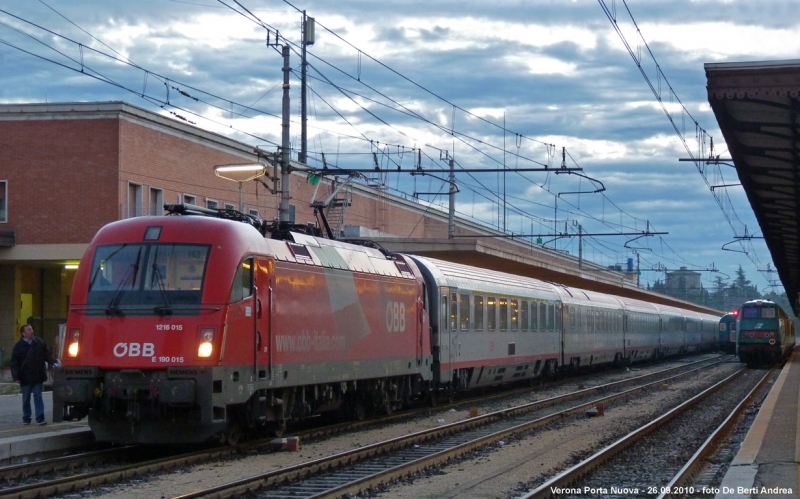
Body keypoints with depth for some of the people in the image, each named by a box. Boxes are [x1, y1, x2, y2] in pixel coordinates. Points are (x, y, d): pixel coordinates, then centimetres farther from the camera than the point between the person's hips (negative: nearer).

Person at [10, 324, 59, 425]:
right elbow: (14, 363, -4)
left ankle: (40, 419, -2)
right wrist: (16, 376, -10)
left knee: (38, 397, 0)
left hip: (38, 376, 1)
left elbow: (47, 355, 10)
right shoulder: (19, 346, -5)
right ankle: (26, 418, 22)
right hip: (26, 378, -1)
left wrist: (53, 362, -7)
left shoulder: (39, 342, 2)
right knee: (26, 399, 10)